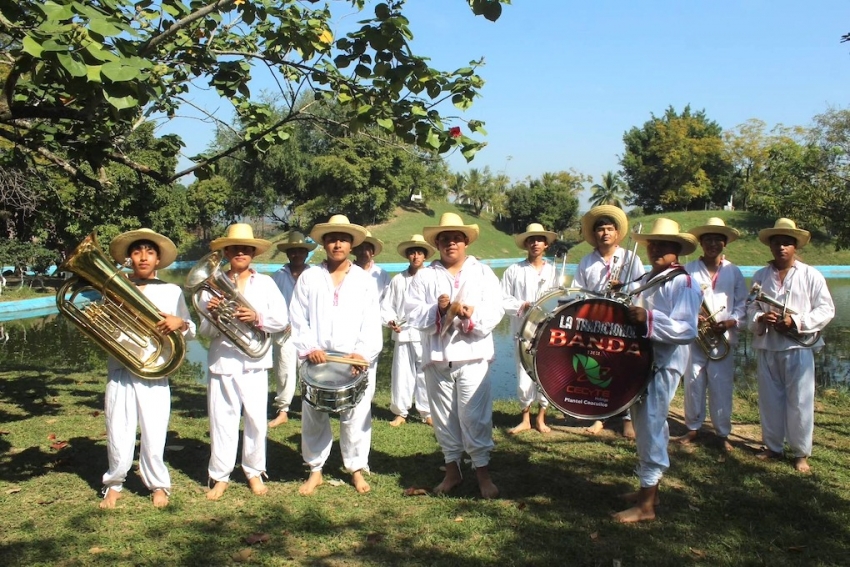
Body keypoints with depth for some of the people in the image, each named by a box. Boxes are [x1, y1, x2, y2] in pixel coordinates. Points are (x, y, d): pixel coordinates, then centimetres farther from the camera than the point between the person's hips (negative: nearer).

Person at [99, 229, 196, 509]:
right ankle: (114, 484, 26)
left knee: (154, 436, 1)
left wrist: (180, 323, -12)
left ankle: (158, 485, 24)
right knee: (118, 437, 2)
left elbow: (191, 331, 8)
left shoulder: (172, 291, 7)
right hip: (120, 373, 1)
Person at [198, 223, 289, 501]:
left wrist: (257, 319, -19)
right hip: (222, 360, 0)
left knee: (256, 419, 4)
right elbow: (204, 329, 1)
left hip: (254, 361, 0)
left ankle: (254, 472, 21)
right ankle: (220, 476, 15)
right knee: (222, 419, 3)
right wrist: (212, 314, -19)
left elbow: (282, 319, -2)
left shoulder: (265, 283, 6)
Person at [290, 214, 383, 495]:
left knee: (356, 418, 3)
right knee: (313, 418, 5)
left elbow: (372, 323, 1)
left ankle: (357, 469, 18)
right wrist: (308, 348, -11)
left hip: (356, 362, 0)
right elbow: (298, 319, 4)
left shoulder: (365, 280, 8)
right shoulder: (309, 277, 9)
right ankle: (315, 470, 20)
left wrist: (363, 353, -14)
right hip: (316, 360, 1)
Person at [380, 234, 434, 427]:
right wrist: (390, 321, -8)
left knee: (425, 374, 4)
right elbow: (387, 305, 9)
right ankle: (400, 412, 15)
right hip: (402, 334, 2)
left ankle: (427, 412, 15)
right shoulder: (397, 280, 10)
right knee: (401, 374, 4)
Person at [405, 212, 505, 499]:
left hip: (472, 355, -2)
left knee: (475, 415, -5)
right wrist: (438, 308, -19)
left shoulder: (483, 272, 8)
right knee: (444, 416, 9)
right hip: (436, 357, 2)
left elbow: (495, 311, -3)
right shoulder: (424, 276, 9)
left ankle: (483, 470, 6)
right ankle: (452, 468, 22)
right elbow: (414, 313, -1)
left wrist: (470, 313, -21)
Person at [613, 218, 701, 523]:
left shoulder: (683, 283, -13)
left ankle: (646, 505, 1)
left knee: (650, 428, -7)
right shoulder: (648, 280, 13)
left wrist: (648, 318, -32)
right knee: (645, 426, 16)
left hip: (664, 364, -9)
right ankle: (649, 487, 29)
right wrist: (629, 316, 5)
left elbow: (687, 330, -23)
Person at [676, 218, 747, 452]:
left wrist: (729, 322, -10)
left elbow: (742, 304, 6)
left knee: (722, 387, 1)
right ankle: (692, 428, 19)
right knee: (693, 384, 4)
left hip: (724, 339, 1)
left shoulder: (734, 272, 9)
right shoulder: (688, 269, 4)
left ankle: (723, 433, 13)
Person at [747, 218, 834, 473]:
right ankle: (772, 447, 23)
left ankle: (801, 453, 12)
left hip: (798, 347, -3)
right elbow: (751, 308, 11)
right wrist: (760, 319, -12)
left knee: (799, 402, 0)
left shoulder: (810, 275, 0)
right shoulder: (760, 276, 11)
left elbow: (826, 310, -3)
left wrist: (796, 322, -15)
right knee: (770, 399, 10)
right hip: (766, 347, 3)